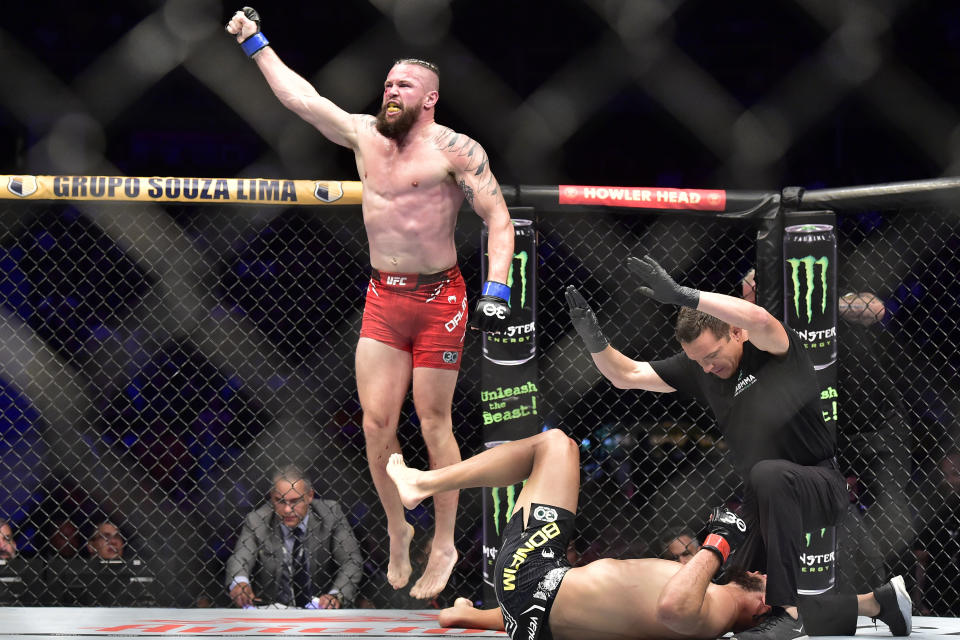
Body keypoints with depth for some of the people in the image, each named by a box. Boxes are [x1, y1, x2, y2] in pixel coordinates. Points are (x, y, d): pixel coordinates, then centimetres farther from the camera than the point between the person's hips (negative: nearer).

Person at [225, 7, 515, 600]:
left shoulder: (454, 149, -8)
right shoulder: (364, 134, 8)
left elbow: (499, 218, -11)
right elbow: (299, 96, 19)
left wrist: (496, 290, -22)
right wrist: (255, 42, 25)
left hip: (438, 299, -5)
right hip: (383, 297, 5)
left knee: (434, 425, 0)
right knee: (377, 422, -1)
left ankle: (444, 546, 11)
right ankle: (397, 530, 18)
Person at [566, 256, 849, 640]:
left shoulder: (775, 351, -17)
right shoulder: (699, 368, 1)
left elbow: (759, 320, -41)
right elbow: (626, 375, 4)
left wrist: (681, 295, -48)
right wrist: (594, 339, -16)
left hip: (821, 487, -7)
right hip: (768, 497, 7)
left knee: (768, 475, -40)